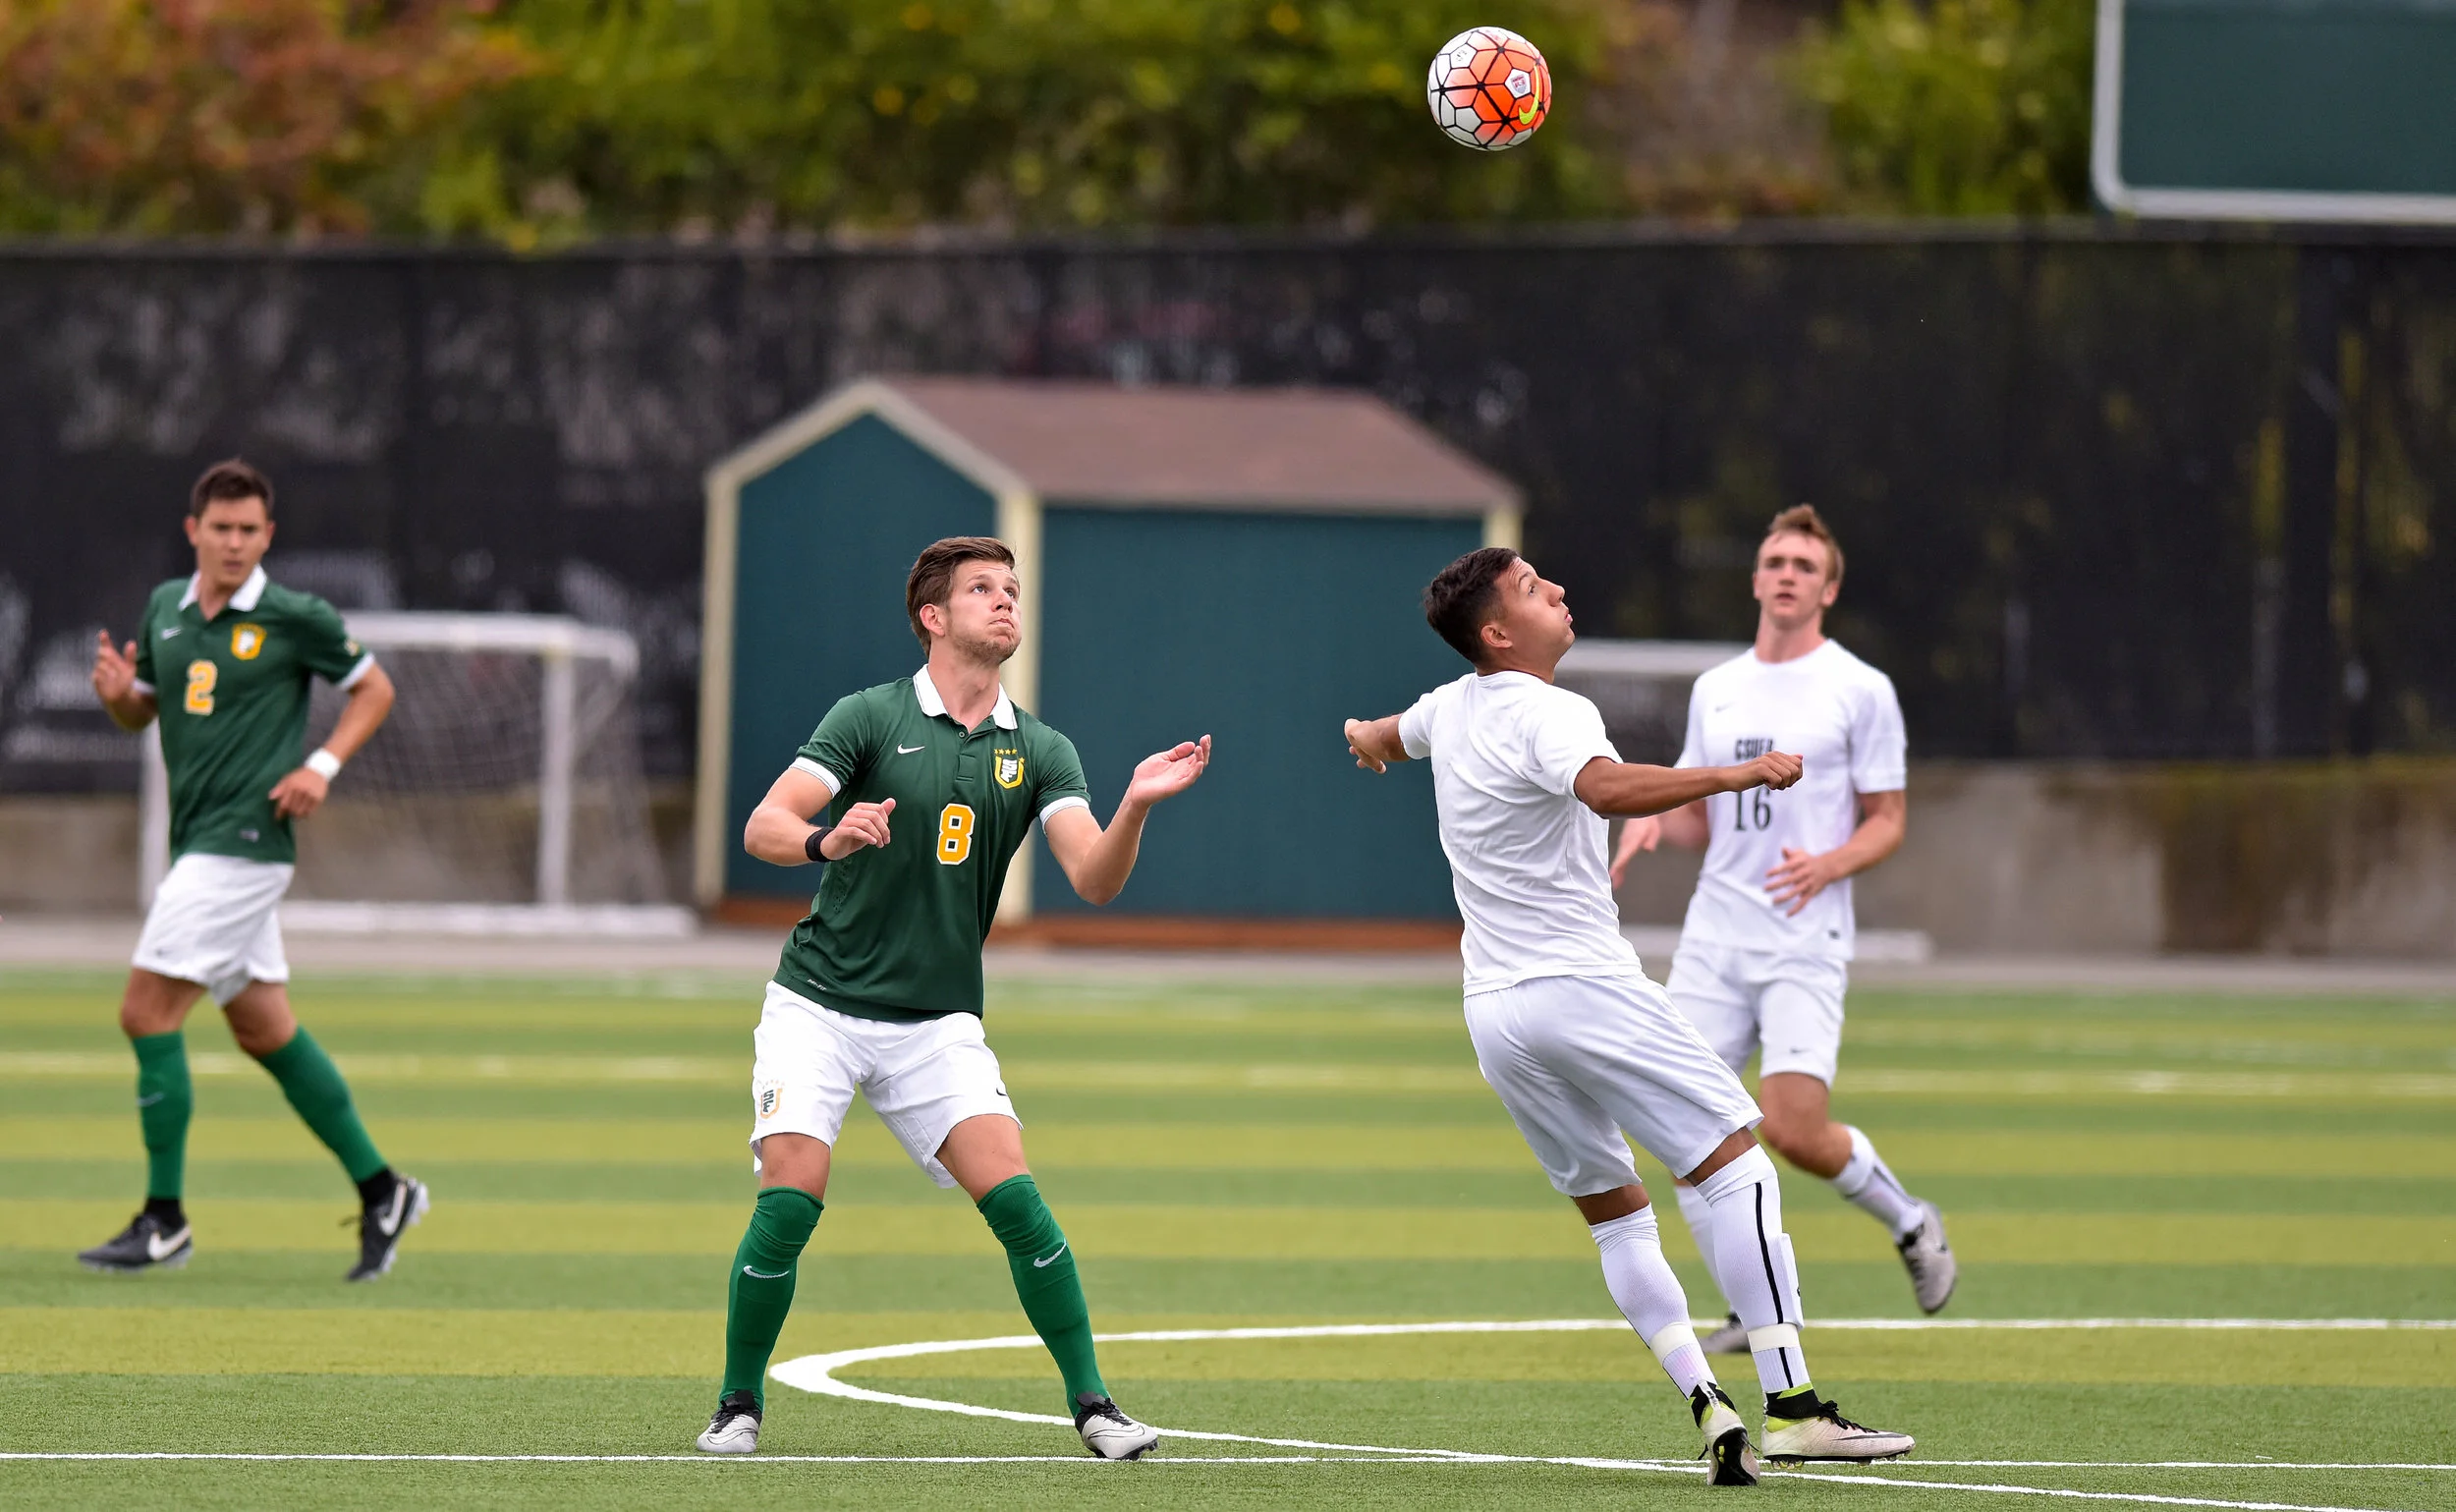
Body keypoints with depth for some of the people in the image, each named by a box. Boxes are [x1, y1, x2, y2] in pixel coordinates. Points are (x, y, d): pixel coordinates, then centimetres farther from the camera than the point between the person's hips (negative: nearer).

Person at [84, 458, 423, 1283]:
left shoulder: (295, 619, -7)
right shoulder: (164, 608, 11)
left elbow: (374, 689, 4)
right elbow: (143, 710, 20)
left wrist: (322, 765, -10)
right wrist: (118, 693, -4)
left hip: (245, 840, -7)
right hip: (197, 842, 7)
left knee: (147, 1011, -12)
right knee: (265, 1030, 12)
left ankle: (164, 1219, -5)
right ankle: (381, 1190, 22)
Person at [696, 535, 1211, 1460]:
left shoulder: (1039, 752, 4)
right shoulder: (872, 717, -5)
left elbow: (1094, 878, -9)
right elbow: (762, 828, -13)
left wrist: (1136, 807, -28)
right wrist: (825, 840, -35)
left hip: (937, 1021, 2)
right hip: (820, 1004, -2)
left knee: (1014, 1199, -13)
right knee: (790, 1201, -15)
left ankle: (1092, 1405, -4)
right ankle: (738, 1405, 3)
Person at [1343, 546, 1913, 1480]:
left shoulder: (1451, 709, 11)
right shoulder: (1550, 716, -15)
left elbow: (1385, 738, 37)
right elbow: (1608, 789, -39)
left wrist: (1368, 738, 61)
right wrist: (1739, 775, -41)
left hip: (1494, 1011, 9)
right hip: (1582, 987, -9)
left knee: (1614, 1212, 14)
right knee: (1737, 1163, -8)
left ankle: (1710, 1412, 3)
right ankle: (1789, 1407, -18)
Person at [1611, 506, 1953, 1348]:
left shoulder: (1861, 691, -1)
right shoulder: (1716, 689, 14)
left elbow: (1887, 822, 0)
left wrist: (1827, 866, -19)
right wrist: (1655, 823, -2)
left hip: (1804, 945, -5)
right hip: (1714, 933, 5)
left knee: (1794, 1129, -17)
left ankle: (1909, 1222, 12)